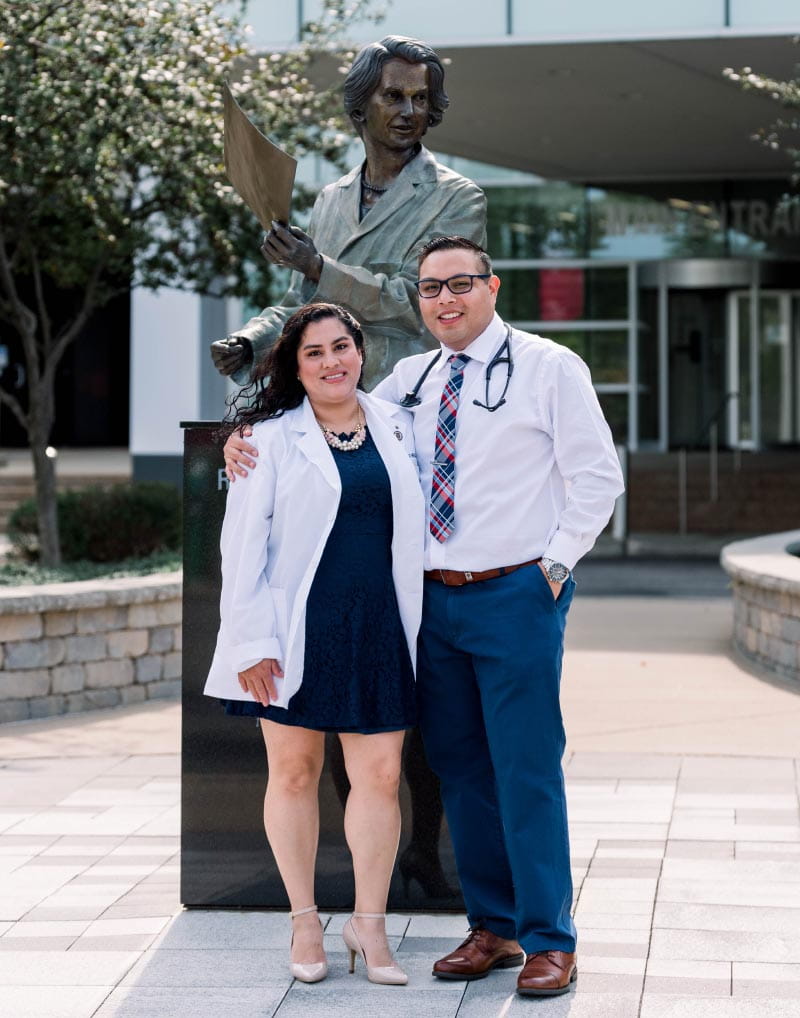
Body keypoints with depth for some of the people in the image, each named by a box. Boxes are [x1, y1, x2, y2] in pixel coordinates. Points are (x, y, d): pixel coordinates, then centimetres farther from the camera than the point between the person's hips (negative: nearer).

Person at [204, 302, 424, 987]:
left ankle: (370, 924, 12)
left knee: (380, 777, -1)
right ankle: (304, 920, 20)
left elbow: (416, 525, 21)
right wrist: (254, 640, -11)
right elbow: (244, 543, -4)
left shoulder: (396, 426, 11)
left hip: (378, 628, 3)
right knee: (294, 771, 6)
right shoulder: (272, 437, 0)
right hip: (299, 631, -2)